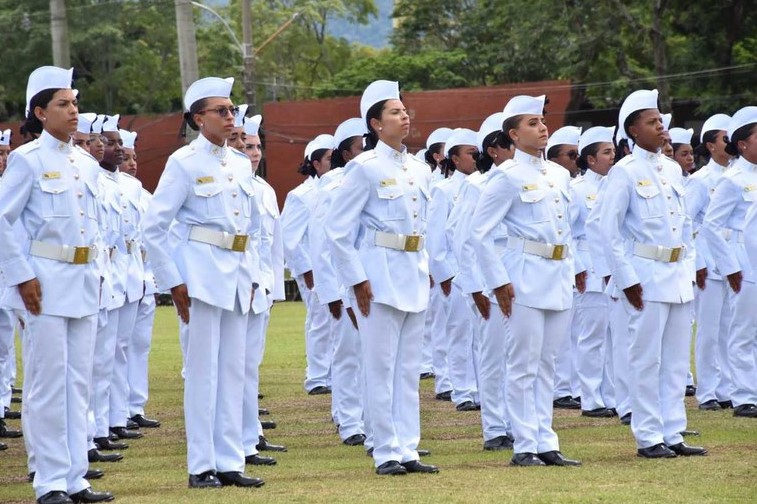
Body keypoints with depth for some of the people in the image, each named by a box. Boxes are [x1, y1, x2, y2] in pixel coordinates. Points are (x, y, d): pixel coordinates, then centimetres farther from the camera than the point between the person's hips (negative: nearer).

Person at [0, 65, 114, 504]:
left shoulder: (87, 164, 13)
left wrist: (96, 272, 15)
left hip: (84, 284, 6)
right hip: (46, 281, -6)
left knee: (79, 383, 7)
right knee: (50, 382, -5)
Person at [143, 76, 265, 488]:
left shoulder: (240, 164, 13)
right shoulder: (184, 163, -6)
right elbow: (154, 228, -8)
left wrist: (251, 275, 14)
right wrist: (174, 281, -11)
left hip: (237, 273, 6)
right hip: (202, 271, -6)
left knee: (233, 369, 7)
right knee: (203, 369, -5)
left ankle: (229, 462, 10)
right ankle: (201, 466, -1)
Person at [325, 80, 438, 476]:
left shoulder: (419, 171, 12)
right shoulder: (365, 168, -8)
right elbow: (338, 229, -10)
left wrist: (423, 266, 15)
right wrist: (356, 280, -12)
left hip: (414, 275, 7)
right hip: (380, 275, -7)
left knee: (409, 368, 7)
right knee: (381, 366, -3)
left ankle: (407, 450, 10)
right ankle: (387, 453, 0)